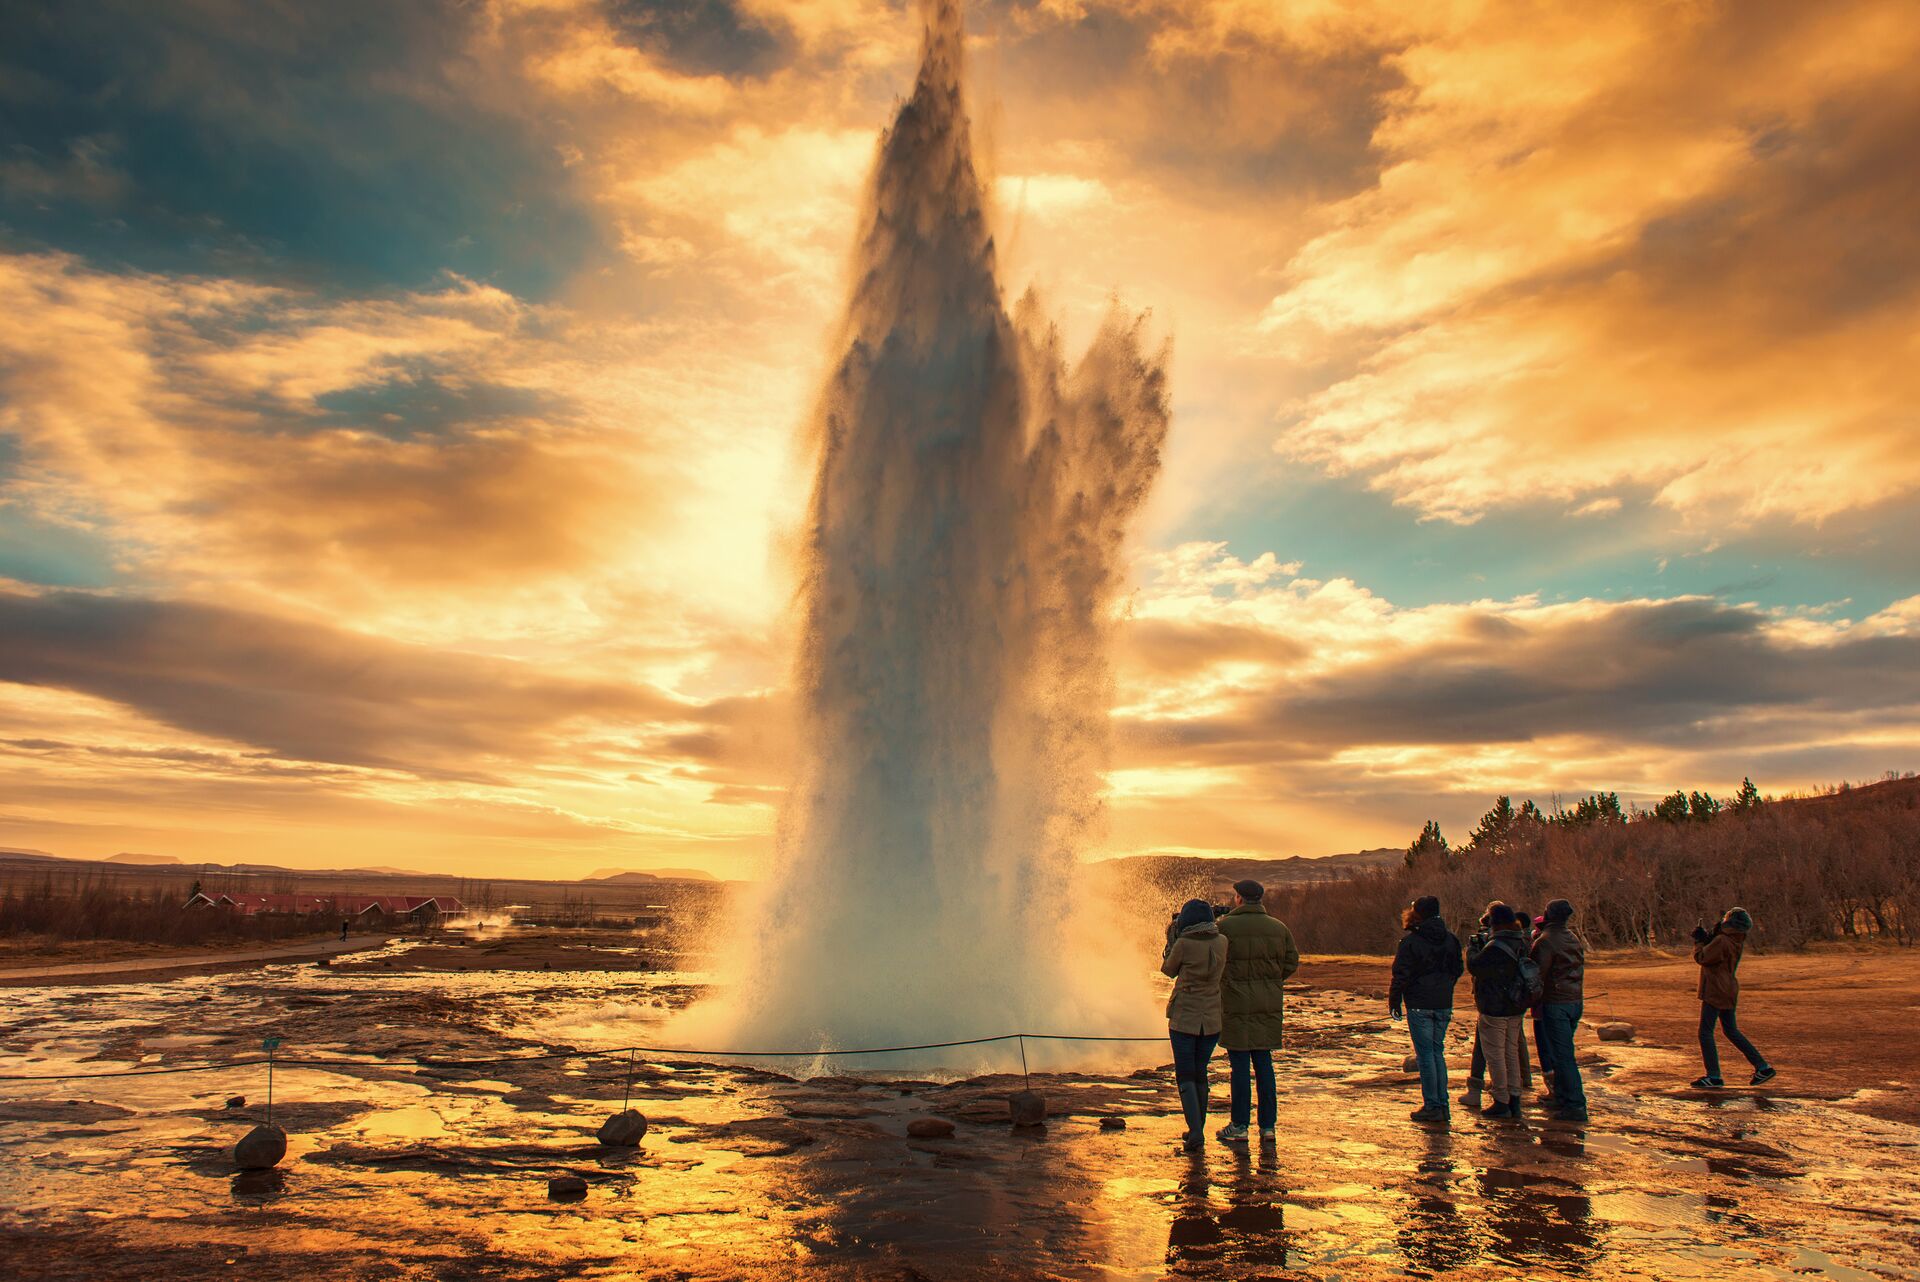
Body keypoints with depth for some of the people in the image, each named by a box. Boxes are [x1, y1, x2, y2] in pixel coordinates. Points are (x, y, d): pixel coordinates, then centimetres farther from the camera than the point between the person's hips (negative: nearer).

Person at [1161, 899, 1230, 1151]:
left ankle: (1196, 1132, -9)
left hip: (1184, 1019, -4)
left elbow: (1168, 970, 1)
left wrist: (1171, 938, 9)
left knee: (1185, 1076, 3)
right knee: (1200, 1073, 17)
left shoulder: (1184, 944, -16)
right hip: (1212, 1019, 4)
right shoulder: (1221, 942, -3)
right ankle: (1197, 1131, 23)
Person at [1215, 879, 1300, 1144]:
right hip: (1270, 1005, 4)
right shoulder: (1279, 928, 4)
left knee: (1240, 1064, 2)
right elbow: (1292, 962, 7)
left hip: (1237, 1004, -4)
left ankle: (1239, 1126, 7)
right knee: (1264, 1063, 12)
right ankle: (1268, 1125, 15)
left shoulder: (1225, 926, -10)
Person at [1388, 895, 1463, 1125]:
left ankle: (1432, 1107, 1)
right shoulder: (1451, 939, 5)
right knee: (1438, 1052, 14)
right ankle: (1442, 1105, 14)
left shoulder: (1410, 941, -13)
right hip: (1444, 1005, 6)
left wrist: (1394, 1000, -1)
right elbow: (1458, 970, 13)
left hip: (1419, 1005, -5)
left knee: (1426, 1054, 0)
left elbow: (1401, 974, -12)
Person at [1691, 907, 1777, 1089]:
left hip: (1715, 992, -9)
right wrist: (1707, 937, 2)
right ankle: (1763, 1067, 20)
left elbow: (1701, 958, -16)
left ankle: (1714, 1077, -4)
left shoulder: (1722, 941, -21)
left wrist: (1699, 941, -1)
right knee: (1731, 1031, 20)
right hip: (1729, 992, 9)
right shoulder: (1737, 942, 7)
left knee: (1705, 1032, -3)